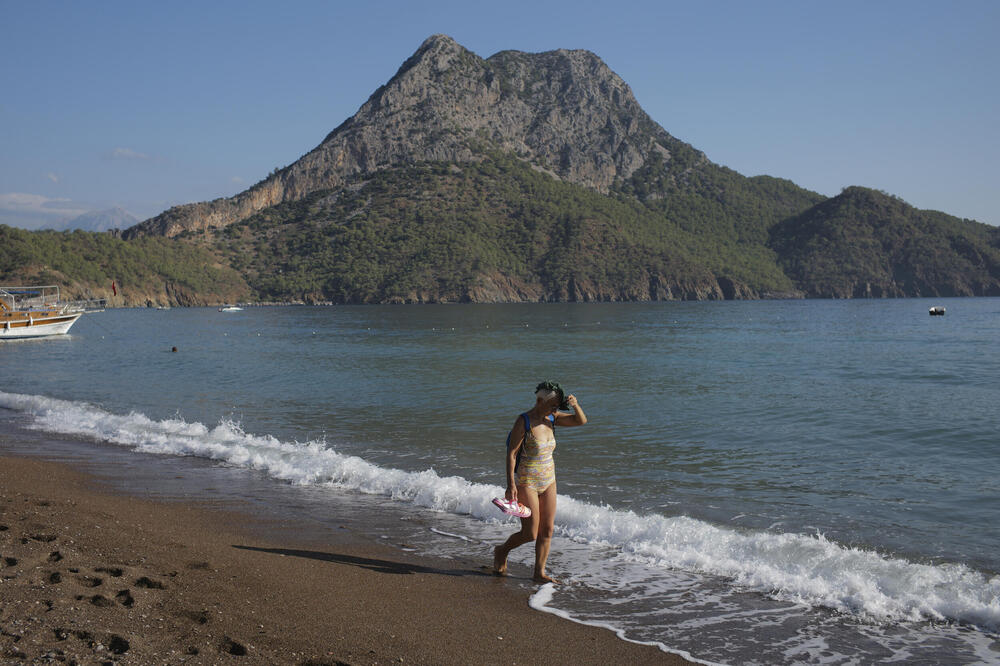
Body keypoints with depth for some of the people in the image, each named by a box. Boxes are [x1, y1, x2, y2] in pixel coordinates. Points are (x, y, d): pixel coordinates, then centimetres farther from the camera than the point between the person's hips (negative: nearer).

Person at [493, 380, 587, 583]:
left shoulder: (551, 418, 4)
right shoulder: (523, 422, -15)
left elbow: (581, 421, 6)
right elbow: (511, 453, -16)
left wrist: (575, 405, -15)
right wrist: (511, 484, -21)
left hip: (548, 481, 7)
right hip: (526, 482, -7)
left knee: (547, 530, 6)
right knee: (530, 534, -3)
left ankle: (539, 573, 17)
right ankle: (501, 552, 23)